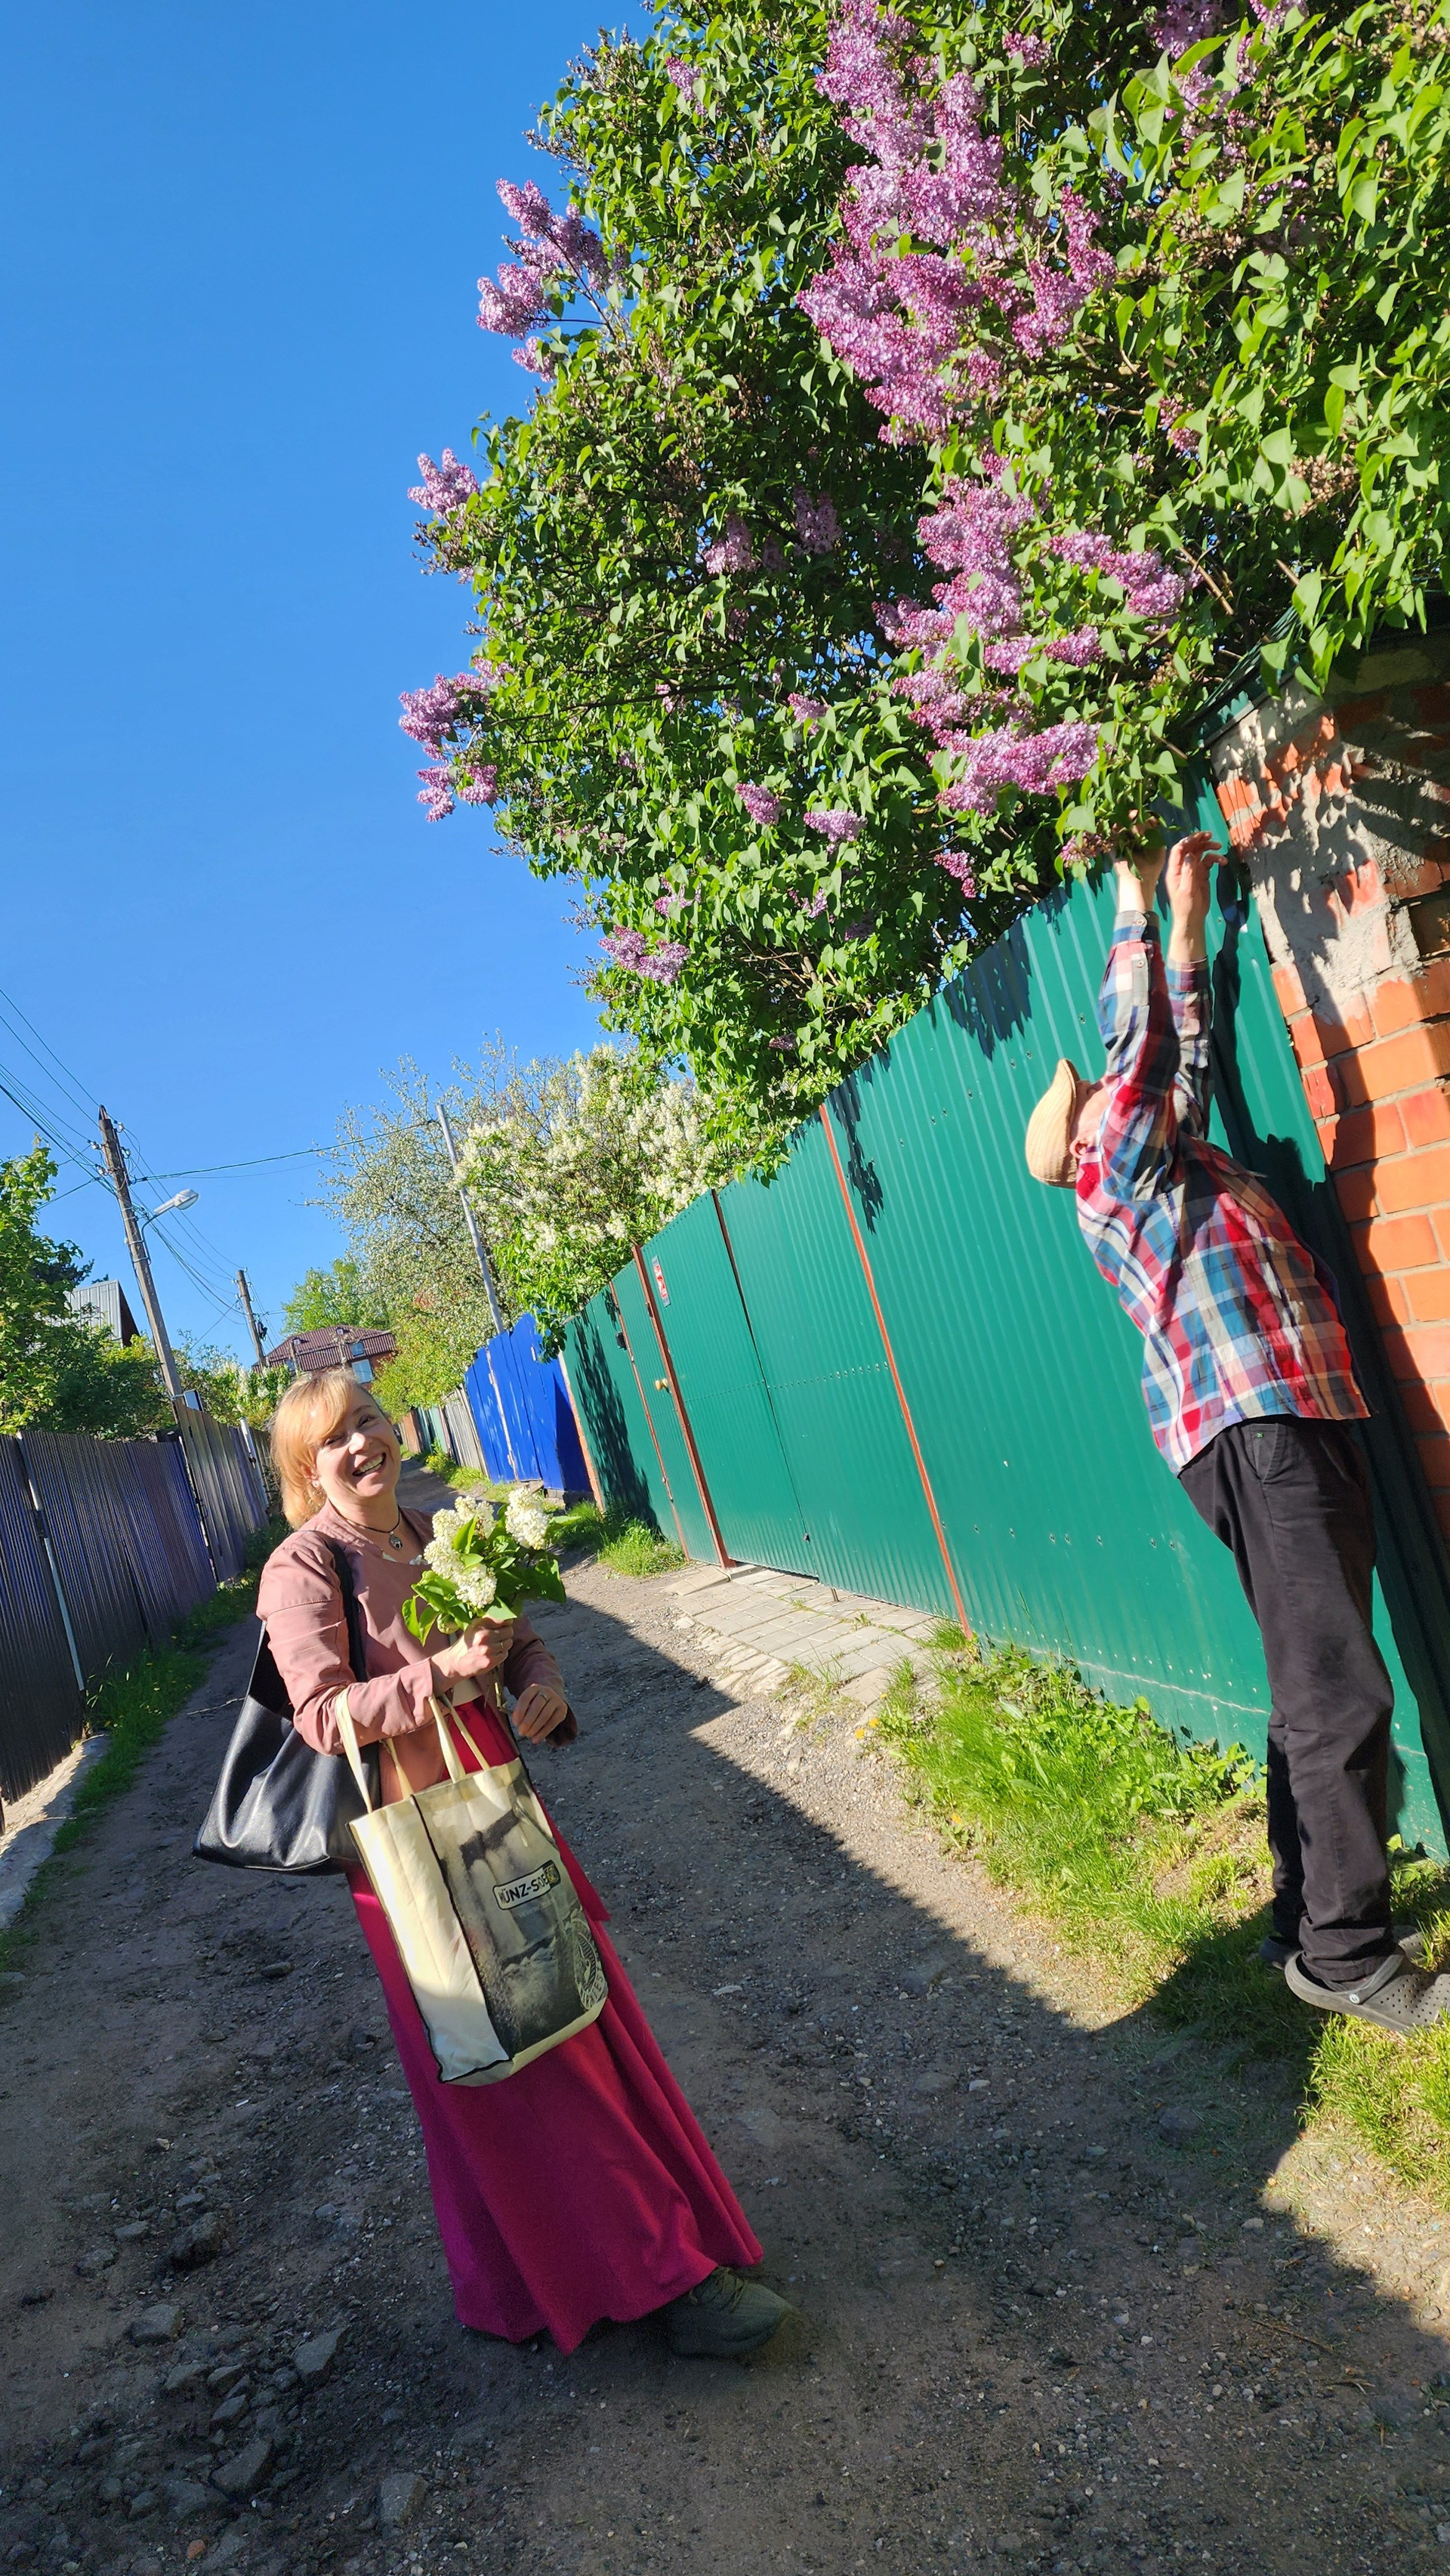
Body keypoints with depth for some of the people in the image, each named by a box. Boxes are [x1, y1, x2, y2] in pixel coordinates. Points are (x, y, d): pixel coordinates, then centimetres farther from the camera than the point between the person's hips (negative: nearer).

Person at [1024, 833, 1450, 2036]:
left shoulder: (1178, 1157, 23)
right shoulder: (1120, 1169, 0)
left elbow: (1189, 1045, 32)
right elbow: (1134, 1034, -4)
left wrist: (1189, 916, 33)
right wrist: (1138, 903, 9)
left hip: (1307, 1422, 9)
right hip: (1255, 1430, -9)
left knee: (1322, 1687, 11)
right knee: (1338, 1691, -11)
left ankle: (1312, 1917, 21)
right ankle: (1348, 1954, -3)